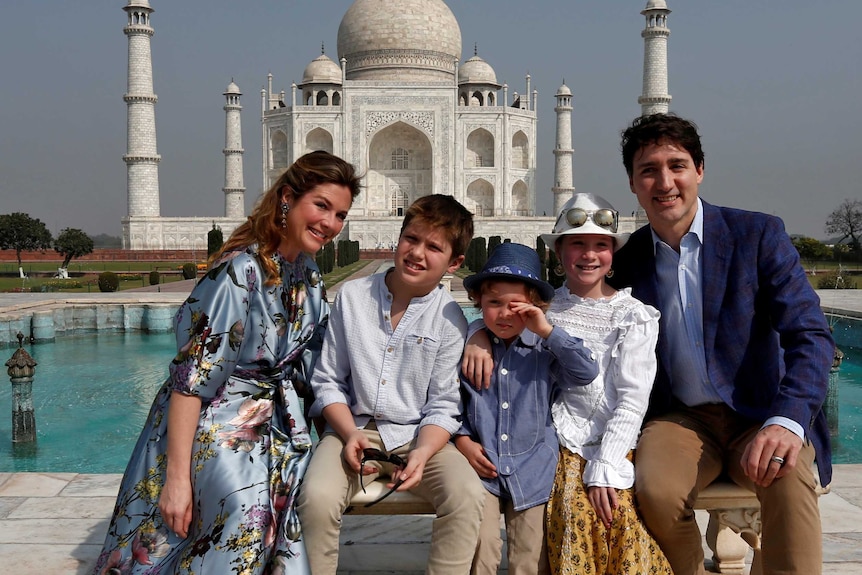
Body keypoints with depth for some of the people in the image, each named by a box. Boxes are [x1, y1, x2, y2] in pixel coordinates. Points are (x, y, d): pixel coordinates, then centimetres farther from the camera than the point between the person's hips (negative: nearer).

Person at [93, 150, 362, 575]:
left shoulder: (308, 273, 5)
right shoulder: (241, 270, -19)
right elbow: (191, 376, -20)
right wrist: (176, 477, -21)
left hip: (275, 426, 7)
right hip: (217, 424, -7)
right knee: (248, 513, -24)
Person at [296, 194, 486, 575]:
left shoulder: (450, 321, -3)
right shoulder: (352, 296, 1)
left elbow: (443, 406, -2)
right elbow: (328, 380, 4)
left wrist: (422, 453, -20)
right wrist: (350, 434, -12)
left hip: (418, 434, 0)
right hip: (353, 428, 0)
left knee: (467, 495, -26)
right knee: (317, 498, -28)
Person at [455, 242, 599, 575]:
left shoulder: (544, 349, -1)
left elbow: (587, 372, -13)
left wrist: (547, 331, -17)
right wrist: (462, 439, -6)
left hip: (532, 470, 1)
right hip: (482, 464, 0)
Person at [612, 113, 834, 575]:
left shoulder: (758, 235, -3)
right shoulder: (626, 263, 4)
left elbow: (810, 335, -10)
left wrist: (787, 421, -28)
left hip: (760, 417, -1)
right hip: (680, 419, 2)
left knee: (788, 476, -34)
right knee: (656, 489, -29)